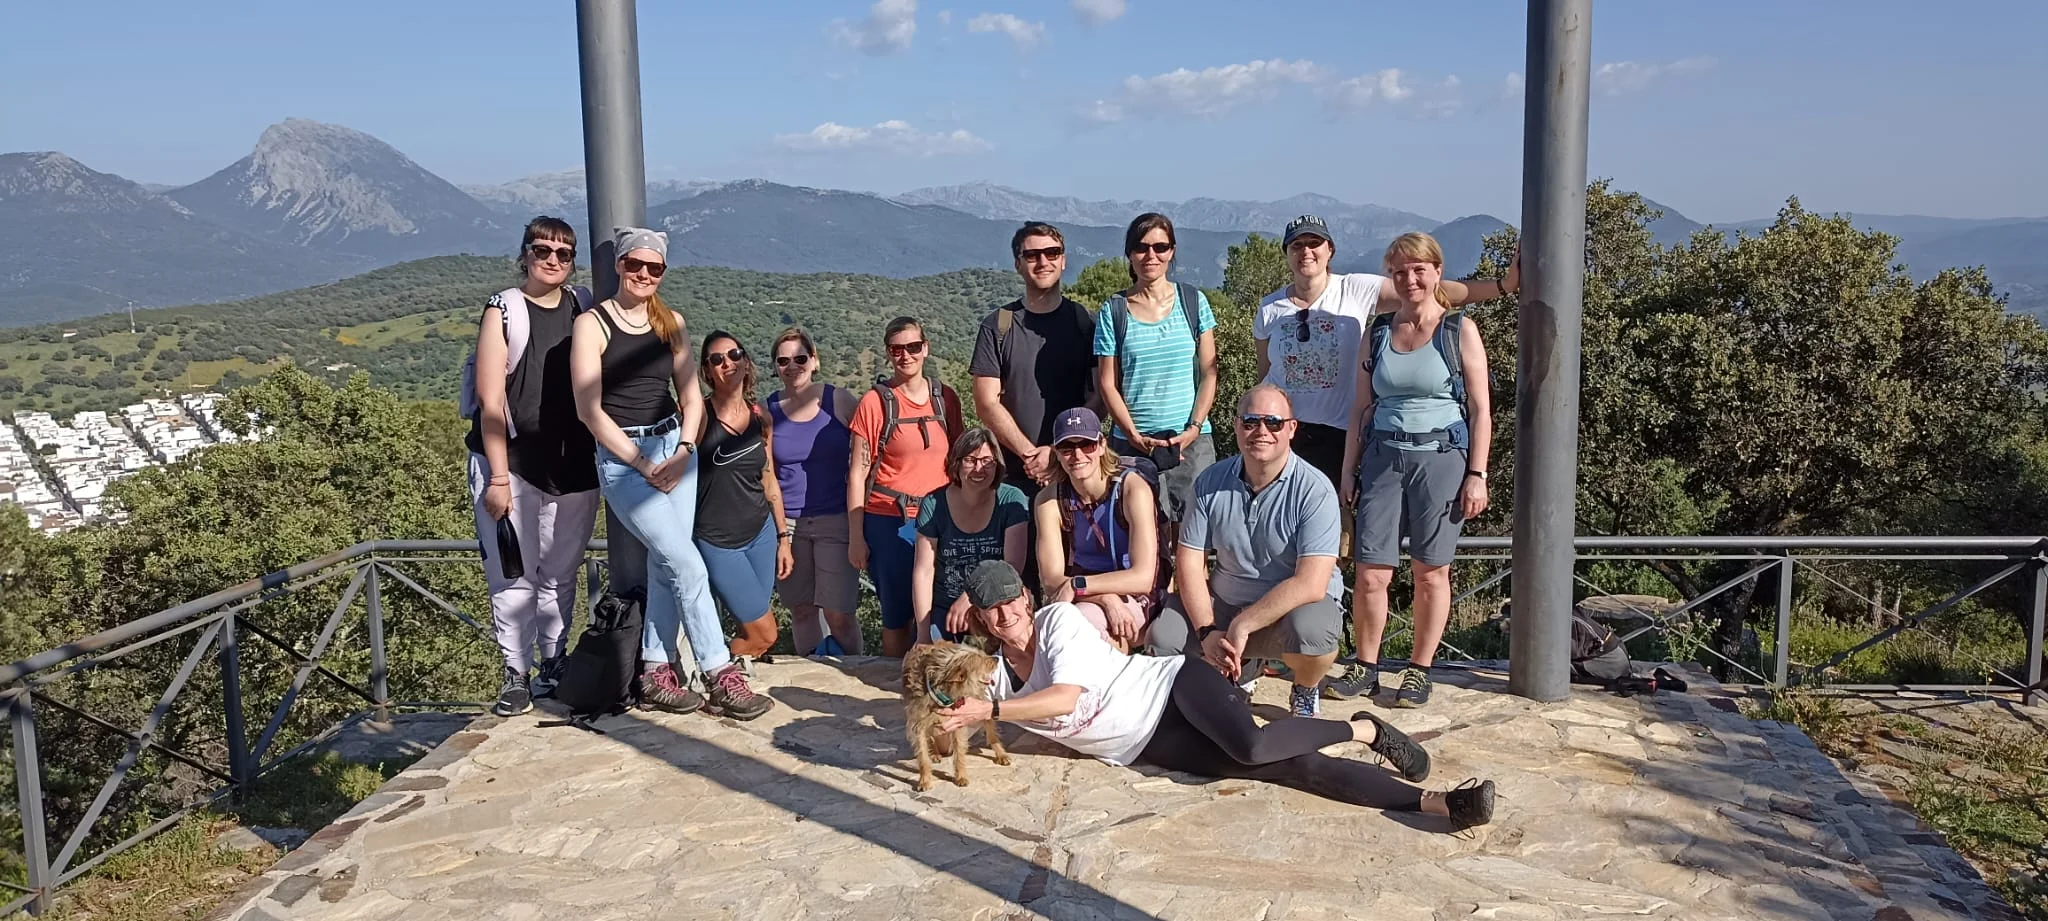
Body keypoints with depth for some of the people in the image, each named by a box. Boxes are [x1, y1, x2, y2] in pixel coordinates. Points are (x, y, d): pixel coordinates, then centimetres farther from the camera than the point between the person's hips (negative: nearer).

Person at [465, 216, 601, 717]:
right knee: (513, 577, -1)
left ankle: (554, 670, 21)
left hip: (574, 467, 3)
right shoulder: (504, 311, -3)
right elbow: (491, 401, -8)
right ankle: (516, 676, 8)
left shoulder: (584, 309, 7)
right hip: (511, 463, -3)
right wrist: (498, 477, -13)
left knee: (560, 575, 10)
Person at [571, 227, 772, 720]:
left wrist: (683, 452, -5)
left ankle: (656, 672, 14)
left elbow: (692, 395, 11)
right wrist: (644, 465, -11)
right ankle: (721, 676, -5)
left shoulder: (671, 322, 10)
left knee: (665, 567, 3)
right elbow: (589, 409, -9)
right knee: (688, 565, -11)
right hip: (622, 458, -5)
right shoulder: (592, 324, -5)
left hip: (674, 449, 5)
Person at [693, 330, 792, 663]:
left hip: (762, 534, 5)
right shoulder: (700, 416, -12)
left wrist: (784, 537, 14)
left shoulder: (760, 416, 5)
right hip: (716, 540, -5)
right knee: (763, 634, -1)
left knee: (752, 631, 5)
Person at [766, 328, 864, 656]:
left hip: (835, 521, -2)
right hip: (787, 523, 2)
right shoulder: (768, 410, 3)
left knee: (838, 615, -7)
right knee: (801, 610, 10)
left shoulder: (838, 400, -2)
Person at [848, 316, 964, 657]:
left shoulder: (946, 398, 6)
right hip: (889, 522, -3)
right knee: (897, 614, 3)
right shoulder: (875, 402, -5)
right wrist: (856, 537, -6)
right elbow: (857, 473, -4)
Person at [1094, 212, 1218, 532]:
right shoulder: (1113, 311, 4)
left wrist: (1194, 428, -5)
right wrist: (1135, 436, -8)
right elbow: (1107, 383, 3)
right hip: (1133, 443, -1)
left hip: (1192, 441, 1)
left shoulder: (1193, 301, 7)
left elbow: (1208, 372, 6)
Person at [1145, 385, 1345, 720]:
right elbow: (1189, 561, -4)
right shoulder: (1210, 482, -4)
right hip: (1224, 604, 4)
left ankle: (1306, 691, 2)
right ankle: (1239, 671, 17)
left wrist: (1242, 626, -27)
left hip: (1298, 605, -4)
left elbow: (1311, 584, -25)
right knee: (1161, 640, -17)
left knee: (1310, 629, -37)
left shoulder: (1315, 490, -18)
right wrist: (1207, 632, -18)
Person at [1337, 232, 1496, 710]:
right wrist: (1348, 470, 8)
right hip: (1383, 457, 3)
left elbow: (1481, 409, -1)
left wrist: (1477, 474, -7)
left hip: (1441, 457, -3)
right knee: (1371, 572, -2)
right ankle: (1366, 668, 12)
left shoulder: (1459, 332, 1)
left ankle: (1419, 671, 16)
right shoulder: (1378, 334, 10)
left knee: (1431, 572, 3)